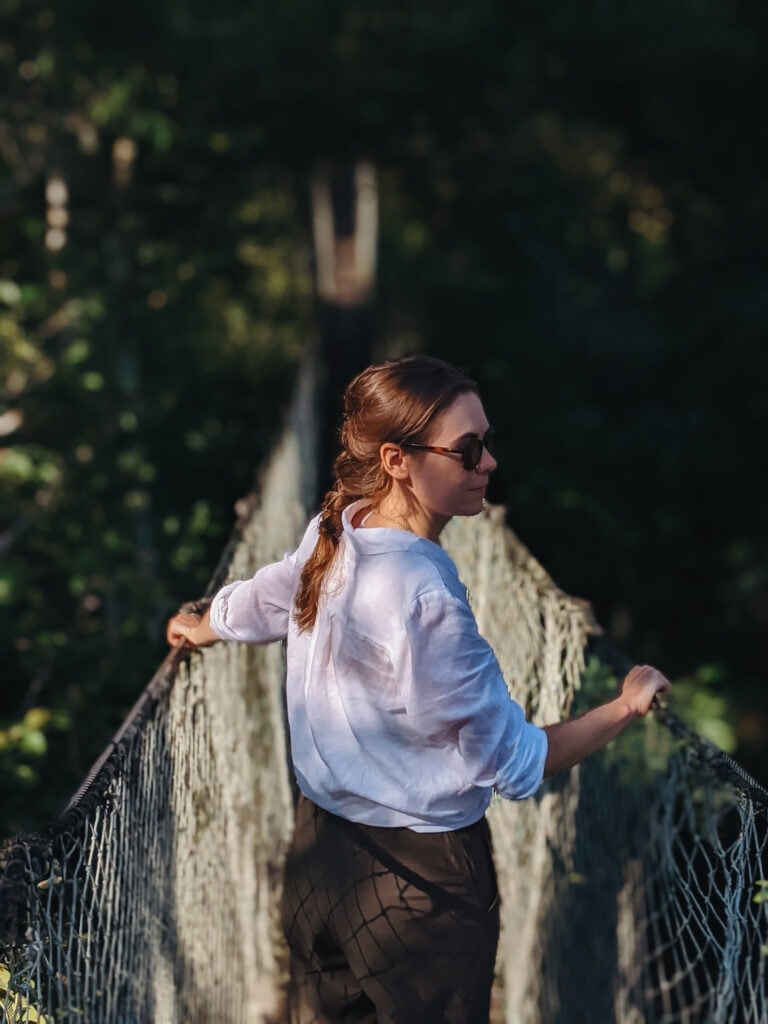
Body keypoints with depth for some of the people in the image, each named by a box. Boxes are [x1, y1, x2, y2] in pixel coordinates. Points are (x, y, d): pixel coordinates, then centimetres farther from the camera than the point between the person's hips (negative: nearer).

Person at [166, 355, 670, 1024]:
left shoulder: (333, 534, -5)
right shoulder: (426, 598, -29)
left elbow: (253, 605, 17)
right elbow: (511, 762, -23)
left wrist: (197, 630, 39)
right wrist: (624, 709, -12)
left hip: (322, 848, 8)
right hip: (422, 877, -8)